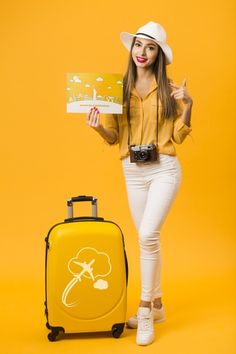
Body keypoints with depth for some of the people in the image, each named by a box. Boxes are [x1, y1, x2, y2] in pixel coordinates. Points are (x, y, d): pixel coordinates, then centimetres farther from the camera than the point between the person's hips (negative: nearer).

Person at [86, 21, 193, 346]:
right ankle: (156, 305, 27)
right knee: (147, 239, 11)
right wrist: (97, 127, -14)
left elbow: (179, 136, 0)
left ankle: (145, 308, 0)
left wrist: (188, 105, -14)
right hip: (132, 172, 3)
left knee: (148, 235, -17)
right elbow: (113, 137, 6)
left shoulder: (169, 89, -1)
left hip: (164, 169, -3)